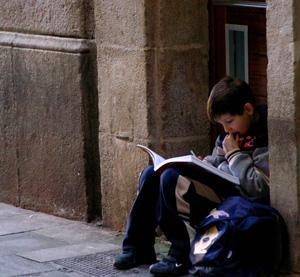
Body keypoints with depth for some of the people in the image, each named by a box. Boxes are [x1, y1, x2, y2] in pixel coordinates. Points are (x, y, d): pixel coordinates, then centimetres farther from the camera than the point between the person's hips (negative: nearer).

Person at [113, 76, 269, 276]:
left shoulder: (265, 139, -16)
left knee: (171, 179, -26)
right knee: (151, 175, 6)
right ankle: (138, 248, 7)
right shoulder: (234, 131, 12)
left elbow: (258, 189, -24)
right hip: (217, 187, 10)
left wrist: (234, 154, -16)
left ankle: (182, 257, -17)